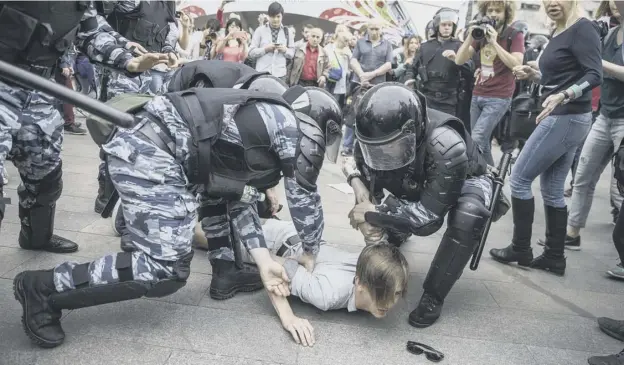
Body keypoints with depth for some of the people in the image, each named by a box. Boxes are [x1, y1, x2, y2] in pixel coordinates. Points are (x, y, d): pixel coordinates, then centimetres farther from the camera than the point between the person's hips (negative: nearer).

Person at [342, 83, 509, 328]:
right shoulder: (370, 142, -27)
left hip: (464, 182, -6)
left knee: (467, 217, -35)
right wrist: (370, 224, -34)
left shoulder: (446, 147, -43)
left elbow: (430, 213, -38)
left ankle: (433, 297, -17)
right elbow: (368, 192, -14)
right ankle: (397, 233, 36)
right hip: (416, 185, 6)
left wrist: (374, 213, -37)